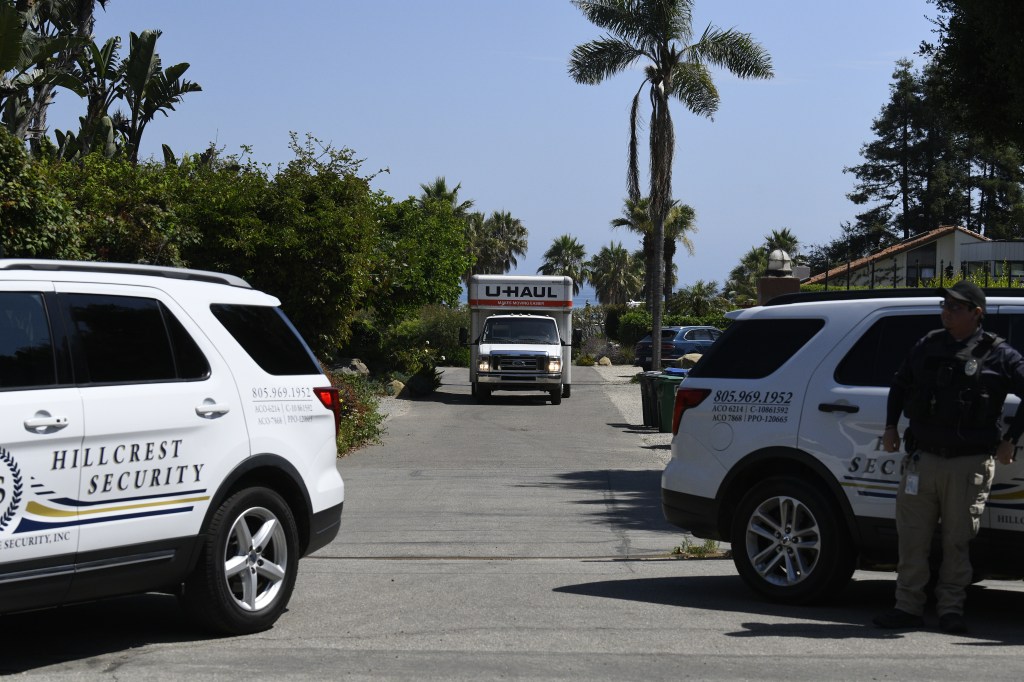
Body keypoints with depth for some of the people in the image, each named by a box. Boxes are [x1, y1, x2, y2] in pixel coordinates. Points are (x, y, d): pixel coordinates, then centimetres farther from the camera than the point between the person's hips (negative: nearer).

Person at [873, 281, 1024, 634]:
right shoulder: (928, 346, 12)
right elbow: (899, 386, 27)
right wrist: (891, 427, 18)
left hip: (970, 463, -3)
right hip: (922, 458, 4)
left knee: (957, 541, 2)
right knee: (912, 537, 3)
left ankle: (951, 610, 12)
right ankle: (908, 607, 12)